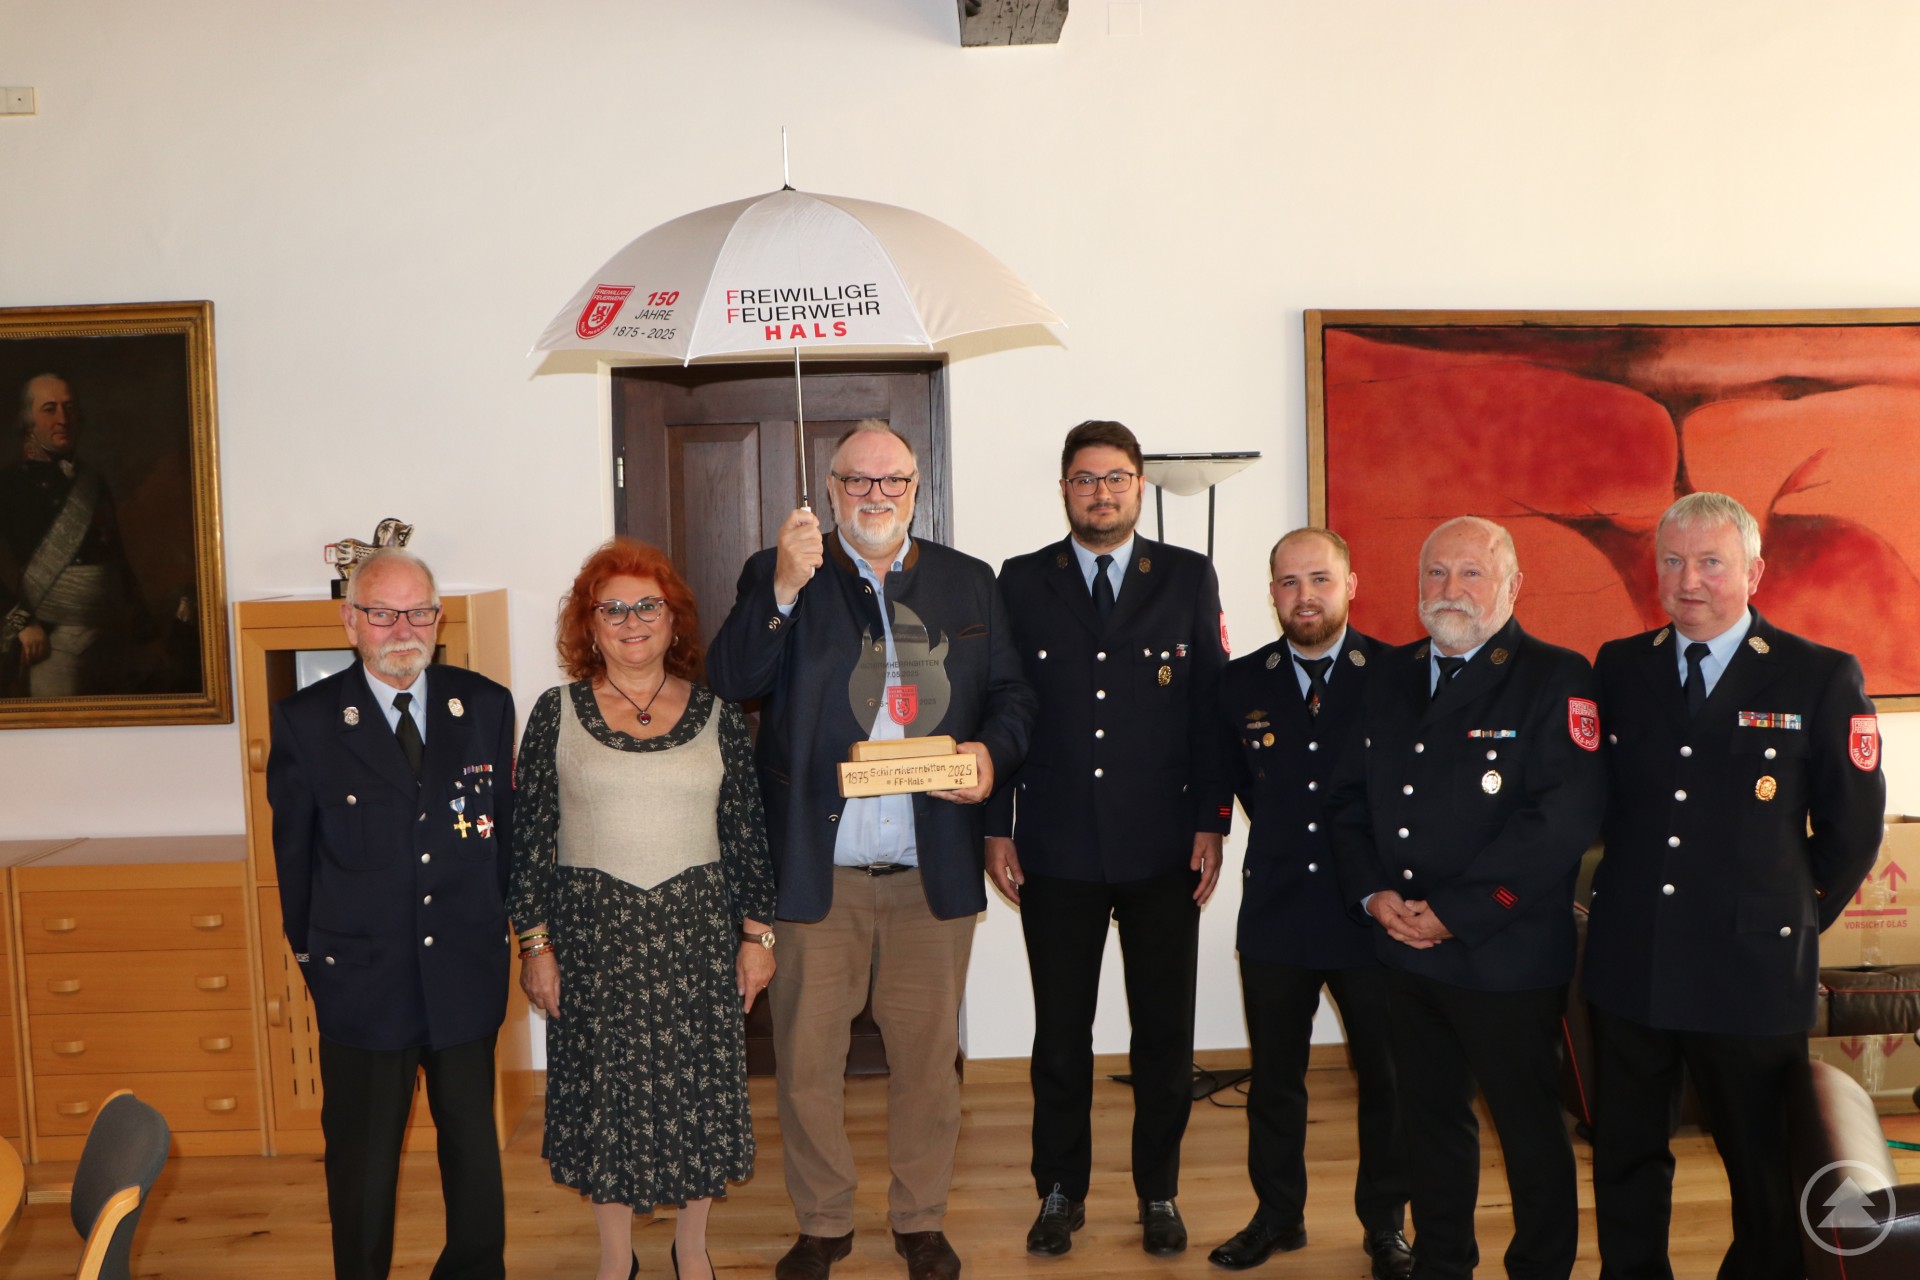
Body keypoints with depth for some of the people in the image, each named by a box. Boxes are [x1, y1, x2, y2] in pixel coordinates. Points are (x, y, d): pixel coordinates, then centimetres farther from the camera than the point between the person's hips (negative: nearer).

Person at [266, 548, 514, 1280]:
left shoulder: (486, 705, -1)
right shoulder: (305, 720, -6)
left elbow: (503, 829, 5)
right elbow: (293, 851, 2)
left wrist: (493, 925, 6)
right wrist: (312, 951, 6)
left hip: (466, 972, 2)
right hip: (361, 975, -2)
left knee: (473, 1144, 17)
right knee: (362, 1159, 13)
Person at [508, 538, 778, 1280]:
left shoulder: (715, 713, 3)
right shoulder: (556, 714, 0)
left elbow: (746, 831, 4)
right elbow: (530, 836, 0)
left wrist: (757, 933, 1)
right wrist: (535, 943, -3)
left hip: (697, 928, 1)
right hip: (592, 933, -1)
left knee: (698, 1086, 8)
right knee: (605, 1091, 8)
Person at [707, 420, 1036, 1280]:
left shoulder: (969, 583, 10)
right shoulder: (779, 573, 3)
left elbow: (1011, 694, 12)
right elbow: (730, 684, -9)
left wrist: (993, 751, -9)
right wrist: (783, 589, -21)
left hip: (934, 872, 2)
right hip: (815, 871, -1)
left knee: (927, 1054, 13)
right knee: (806, 1058, 9)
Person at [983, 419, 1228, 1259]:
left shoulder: (1189, 578, 4)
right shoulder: (1022, 583, 4)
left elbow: (1212, 708, 2)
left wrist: (1211, 824, -3)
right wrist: (997, 827, -1)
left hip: (1163, 849, 0)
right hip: (1056, 850, 0)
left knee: (1164, 1033, 9)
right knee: (1060, 1033, 10)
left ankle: (1159, 1193, 27)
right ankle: (1061, 1191, 26)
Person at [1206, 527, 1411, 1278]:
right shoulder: (1241, 684, 1)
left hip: (1372, 914, -2)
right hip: (1276, 914, 2)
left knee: (1385, 1077, 12)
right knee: (1274, 1077, 14)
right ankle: (1277, 1215, 32)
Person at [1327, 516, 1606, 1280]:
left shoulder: (1555, 680, -9)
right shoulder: (1390, 679, 10)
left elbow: (1564, 817, -19)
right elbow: (1352, 795, 13)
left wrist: (1455, 913, -18)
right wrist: (1372, 892, -4)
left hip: (1506, 954, -5)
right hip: (1407, 953, 6)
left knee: (1530, 1130, 10)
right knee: (1429, 1118, 17)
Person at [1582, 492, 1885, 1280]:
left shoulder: (1822, 679, -6)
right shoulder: (1618, 667, 4)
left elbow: (1852, 830, 1)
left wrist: (1793, 921, 6)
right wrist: (1627, 895, 10)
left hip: (1751, 975, -3)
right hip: (1628, 966, 3)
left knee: (1764, 1170, 11)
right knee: (1626, 1156, 14)